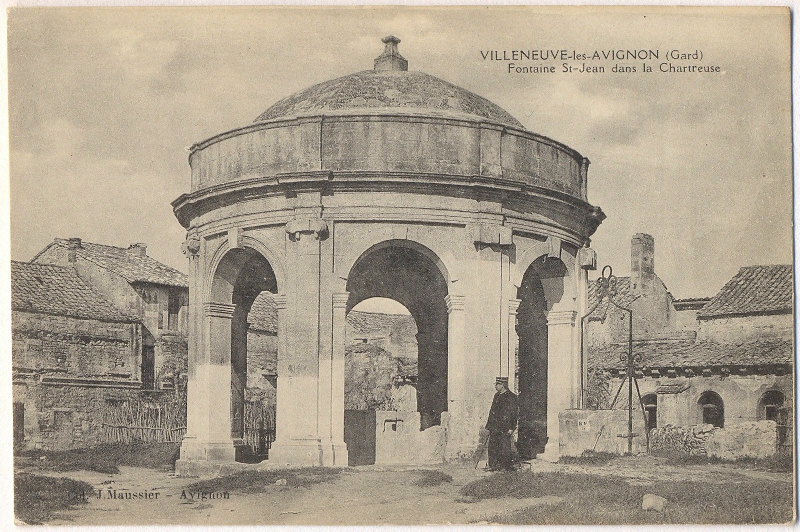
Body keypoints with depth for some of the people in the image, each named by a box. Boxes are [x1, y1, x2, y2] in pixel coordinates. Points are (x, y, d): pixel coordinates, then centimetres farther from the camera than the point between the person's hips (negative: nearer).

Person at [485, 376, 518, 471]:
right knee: (492, 446, 7)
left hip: (504, 428, -8)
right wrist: (489, 425, 18)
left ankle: (508, 466, 3)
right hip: (494, 428, 8)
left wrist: (511, 428, -15)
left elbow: (513, 414, -10)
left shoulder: (511, 397, -8)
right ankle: (493, 465, 13)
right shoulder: (497, 396, 17)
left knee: (505, 447, -4)